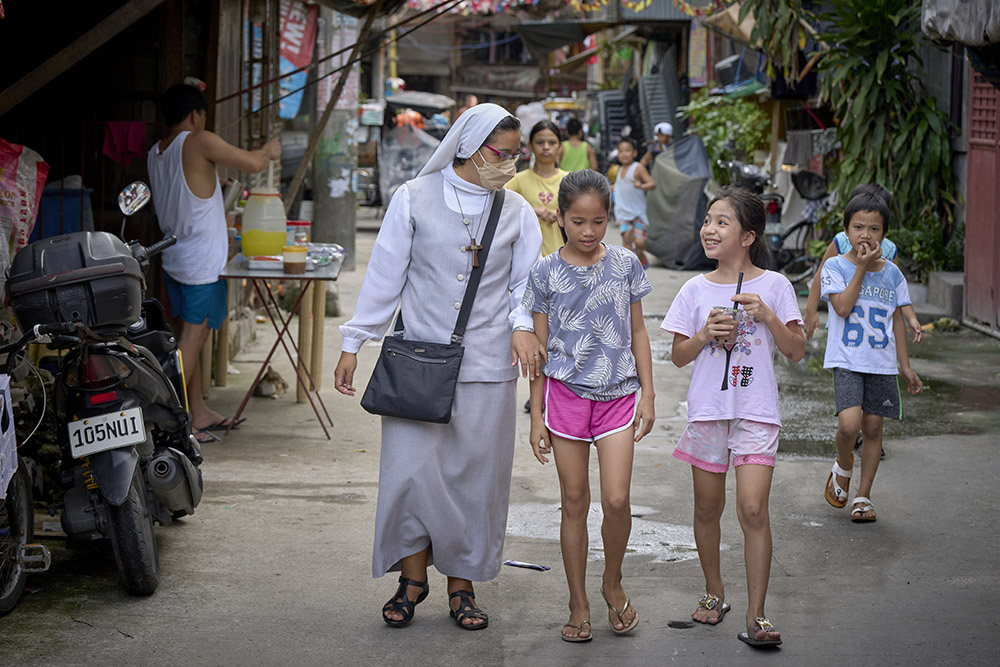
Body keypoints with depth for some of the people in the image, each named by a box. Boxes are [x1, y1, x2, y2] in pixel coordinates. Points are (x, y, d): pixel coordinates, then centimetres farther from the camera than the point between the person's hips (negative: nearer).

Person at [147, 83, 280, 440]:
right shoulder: (199, 142, -15)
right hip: (203, 261, -8)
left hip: (174, 259, 8)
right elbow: (252, 163, -13)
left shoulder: (155, 153, 9)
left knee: (192, 335, 15)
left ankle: (199, 411, 24)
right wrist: (269, 151, 8)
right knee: (192, 337, -7)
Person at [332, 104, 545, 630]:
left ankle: (461, 583, 19)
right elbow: (385, 274, 3)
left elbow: (526, 284, 11)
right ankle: (413, 576, 13)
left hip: (487, 368, 2)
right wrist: (353, 344, 3)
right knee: (410, 469, -5)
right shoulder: (414, 198, 0)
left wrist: (522, 325, -11)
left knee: (475, 475, 5)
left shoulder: (517, 212, 6)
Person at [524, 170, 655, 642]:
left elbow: (637, 332, 9)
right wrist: (537, 415, 2)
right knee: (574, 503, 5)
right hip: (566, 393, 0)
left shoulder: (625, 264, 2)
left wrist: (647, 394, 3)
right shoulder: (547, 273, -1)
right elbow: (538, 346, 3)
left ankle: (612, 582, 17)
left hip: (617, 394, 0)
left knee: (616, 499, -9)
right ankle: (578, 605, 16)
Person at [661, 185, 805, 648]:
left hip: (756, 412, -3)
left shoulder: (773, 286, 0)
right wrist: (705, 334, -11)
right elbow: (678, 356, 7)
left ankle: (756, 617, -8)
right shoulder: (696, 290, 5)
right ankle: (714, 593, 31)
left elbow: (796, 351, -1)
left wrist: (768, 315, -15)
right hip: (707, 409, 3)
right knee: (707, 508, 10)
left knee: (753, 509, -12)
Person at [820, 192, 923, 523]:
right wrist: (862, 267, -14)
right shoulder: (835, 267, -3)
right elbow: (843, 307, -16)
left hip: (882, 363, 4)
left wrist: (906, 367, 12)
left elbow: (897, 321, 14)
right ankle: (843, 467, 11)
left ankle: (863, 496, 18)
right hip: (847, 361, -4)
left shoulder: (892, 274, 8)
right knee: (849, 423, -20)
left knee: (873, 427, 5)